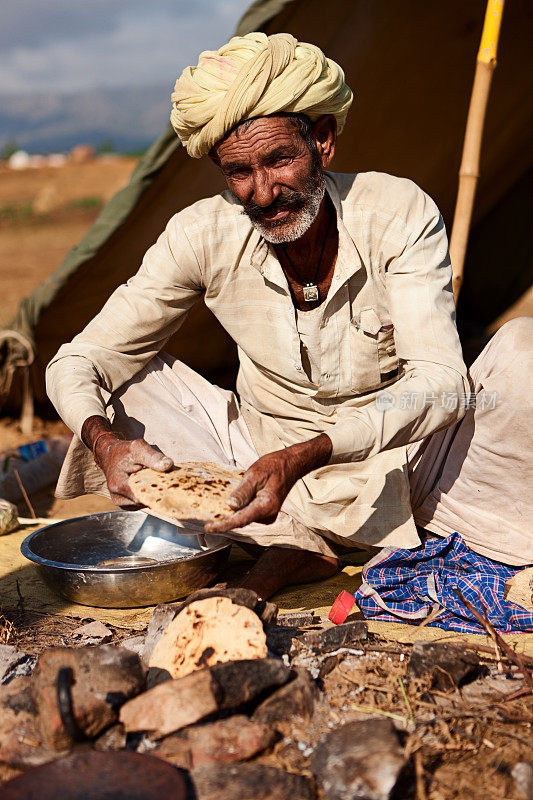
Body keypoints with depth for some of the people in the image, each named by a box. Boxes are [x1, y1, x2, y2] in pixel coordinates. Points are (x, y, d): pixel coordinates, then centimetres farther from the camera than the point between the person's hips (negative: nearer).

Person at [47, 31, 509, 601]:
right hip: (266, 453, 2)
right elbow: (77, 362, -12)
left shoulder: (399, 214, -20)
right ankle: (295, 543, -23)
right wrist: (105, 439, -37)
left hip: (383, 463, -1)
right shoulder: (202, 236, -16)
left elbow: (439, 383, -30)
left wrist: (303, 457, -45)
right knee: (126, 378, -17)